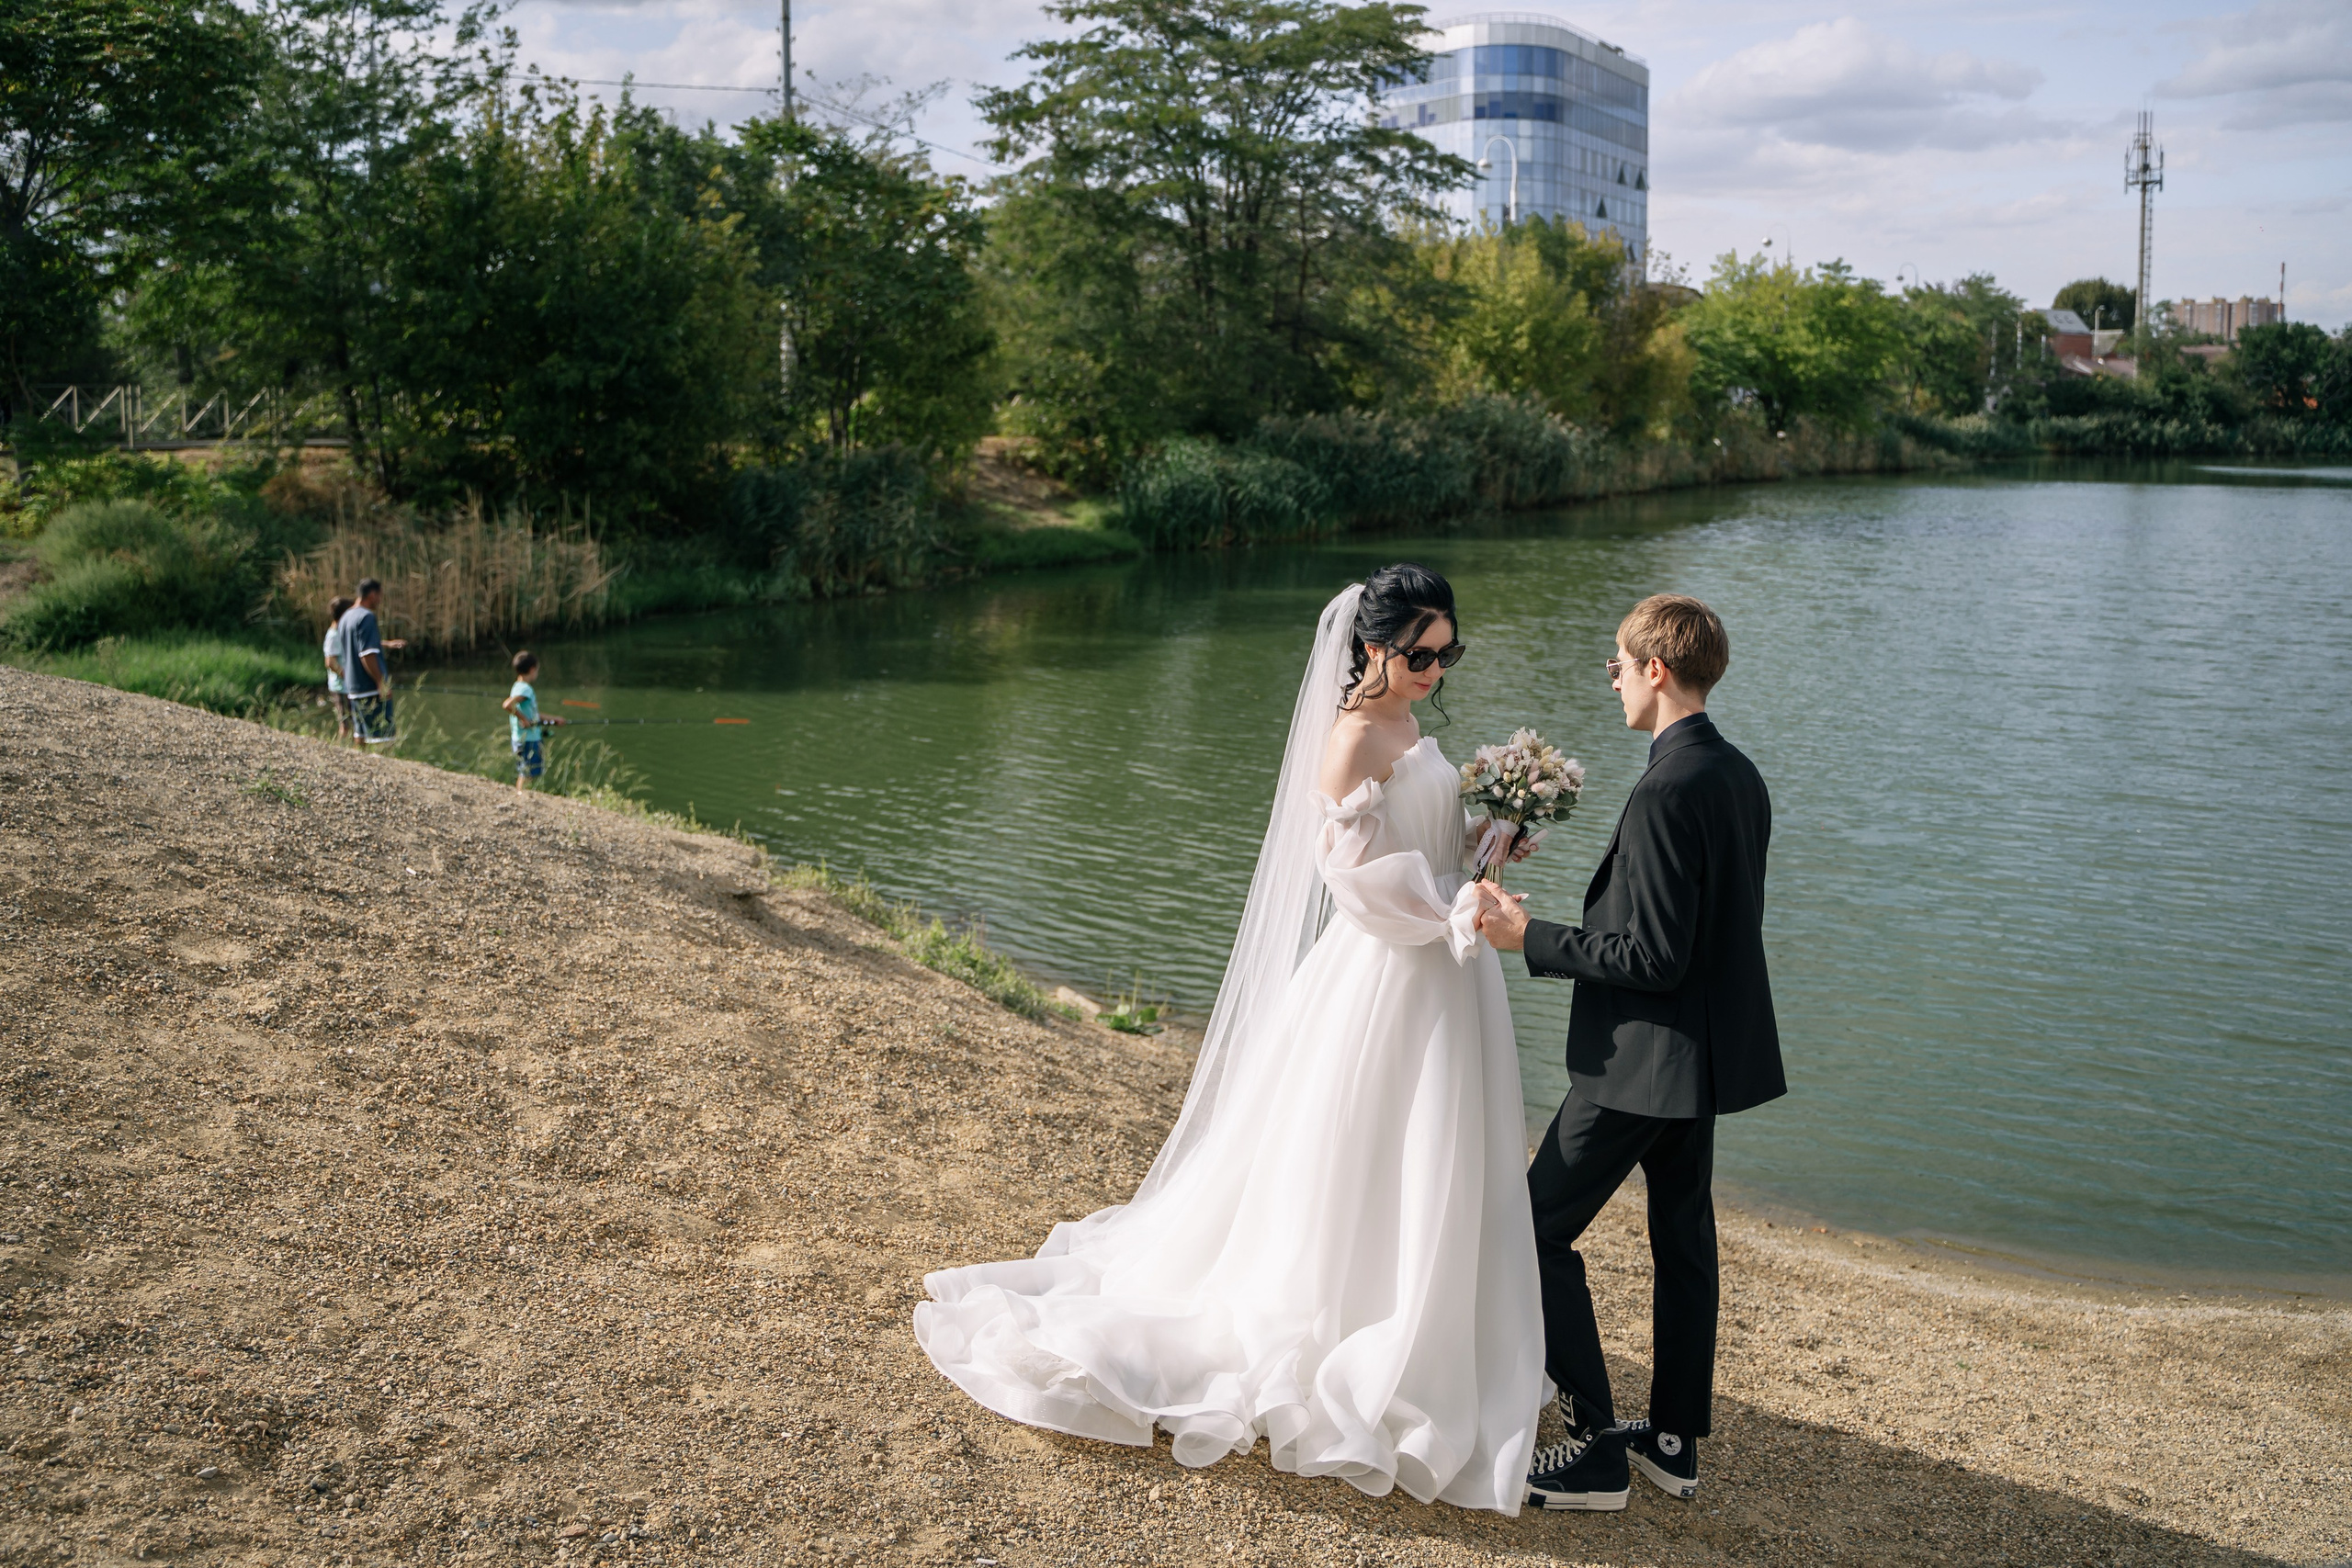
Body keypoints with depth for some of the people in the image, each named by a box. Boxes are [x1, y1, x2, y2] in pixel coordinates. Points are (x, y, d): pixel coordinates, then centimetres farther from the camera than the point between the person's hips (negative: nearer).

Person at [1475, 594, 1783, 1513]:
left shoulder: (1665, 794, -23)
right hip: (1712, 1051, 10)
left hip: (1644, 1058, -10)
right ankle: (1675, 1442, 29)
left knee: (1540, 1229, 1)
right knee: (1683, 1237, 17)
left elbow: (1653, 960, -24)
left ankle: (1596, 1450, 6)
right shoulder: (1740, 775, 6)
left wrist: (1531, 938, -17)